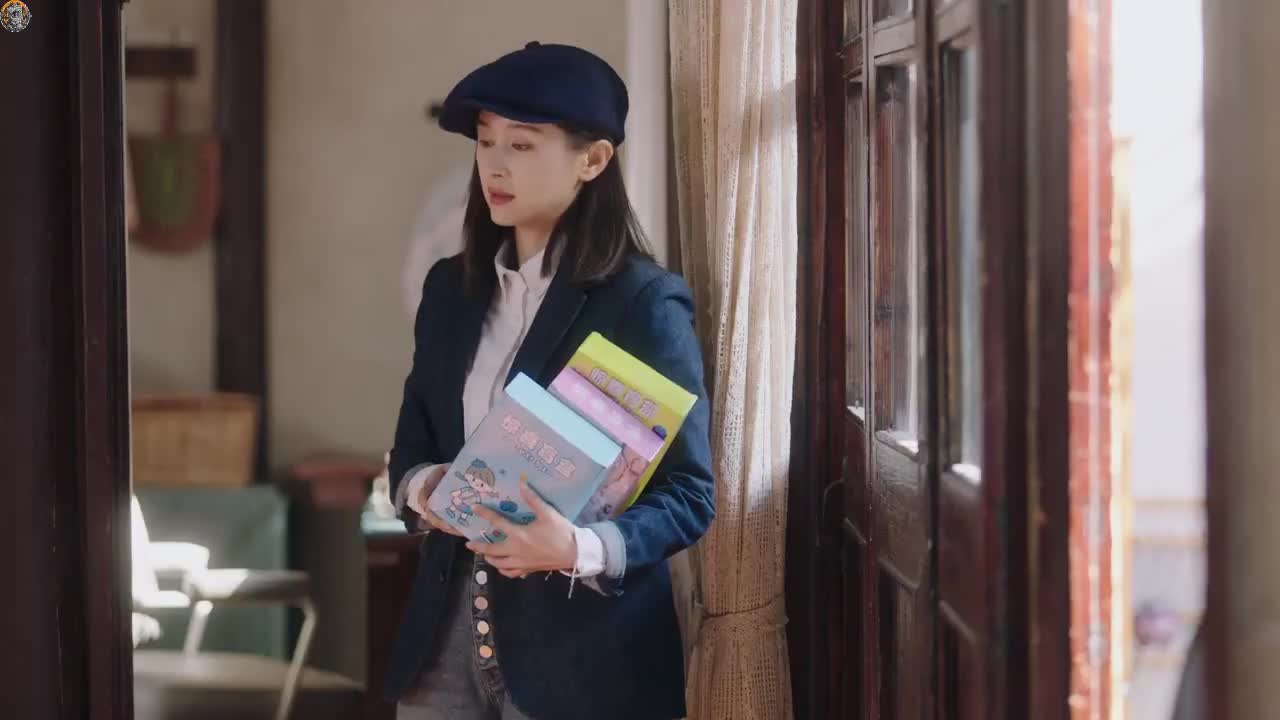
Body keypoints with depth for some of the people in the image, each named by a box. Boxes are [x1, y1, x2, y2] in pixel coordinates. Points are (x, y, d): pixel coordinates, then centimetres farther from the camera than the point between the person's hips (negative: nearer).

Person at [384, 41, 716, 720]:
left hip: (579, 647, -5)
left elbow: (690, 493, -11)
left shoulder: (645, 302, -9)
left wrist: (577, 550, -27)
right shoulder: (451, 287, 9)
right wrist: (423, 488, -8)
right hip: (447, 625, 5)